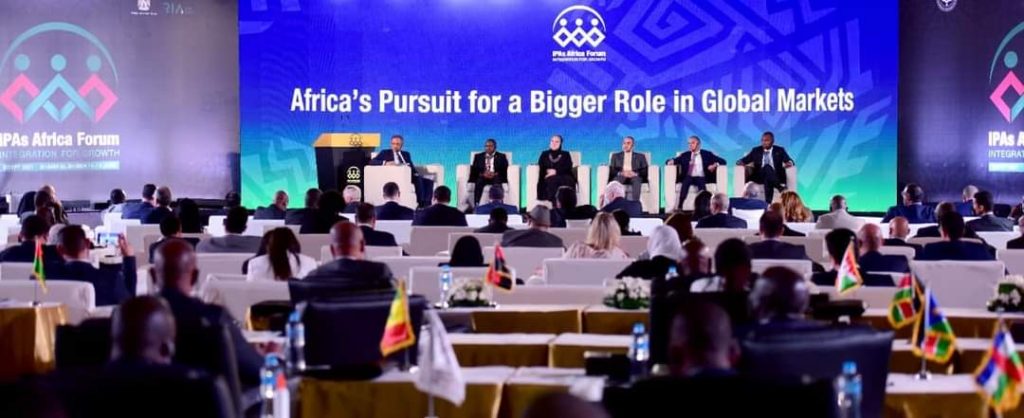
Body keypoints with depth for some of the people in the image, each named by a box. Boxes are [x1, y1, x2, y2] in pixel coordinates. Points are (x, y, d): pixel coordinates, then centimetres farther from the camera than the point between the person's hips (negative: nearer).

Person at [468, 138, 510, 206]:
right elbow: (474, 170, 7)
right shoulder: (478, 156, 19)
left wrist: (495, 174, -15)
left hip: (496, 177, -1)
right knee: (478, 183, -34)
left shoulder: (501, 156, 16)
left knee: (497, 185, -36)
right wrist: (482, 174, -13)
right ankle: (476, 205, -40)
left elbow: (505, 170, 3)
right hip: (482, 177, 1)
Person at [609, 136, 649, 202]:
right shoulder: (616, 156, 24)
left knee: (636, 181, -38)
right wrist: (620, 173, -11)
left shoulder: (640, 156, 22)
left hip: (634, 177, -1)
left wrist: (635, 174, -12)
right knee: (616, 181, -37)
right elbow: (611, 171, 11)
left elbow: (645, 171, 9)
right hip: (620, 176, 1)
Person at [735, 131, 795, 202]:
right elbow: (744, 160, 15)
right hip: (759, 177, 0)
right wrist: (740, 162, -10)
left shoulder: (779, 150, 17)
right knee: (767, 167, -34)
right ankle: (781, 188, -47)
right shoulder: (756, 150, 19)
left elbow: (789, 161, 6)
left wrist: (789, 163, -19)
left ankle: (769, 201, -48)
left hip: (776, 176, 0)